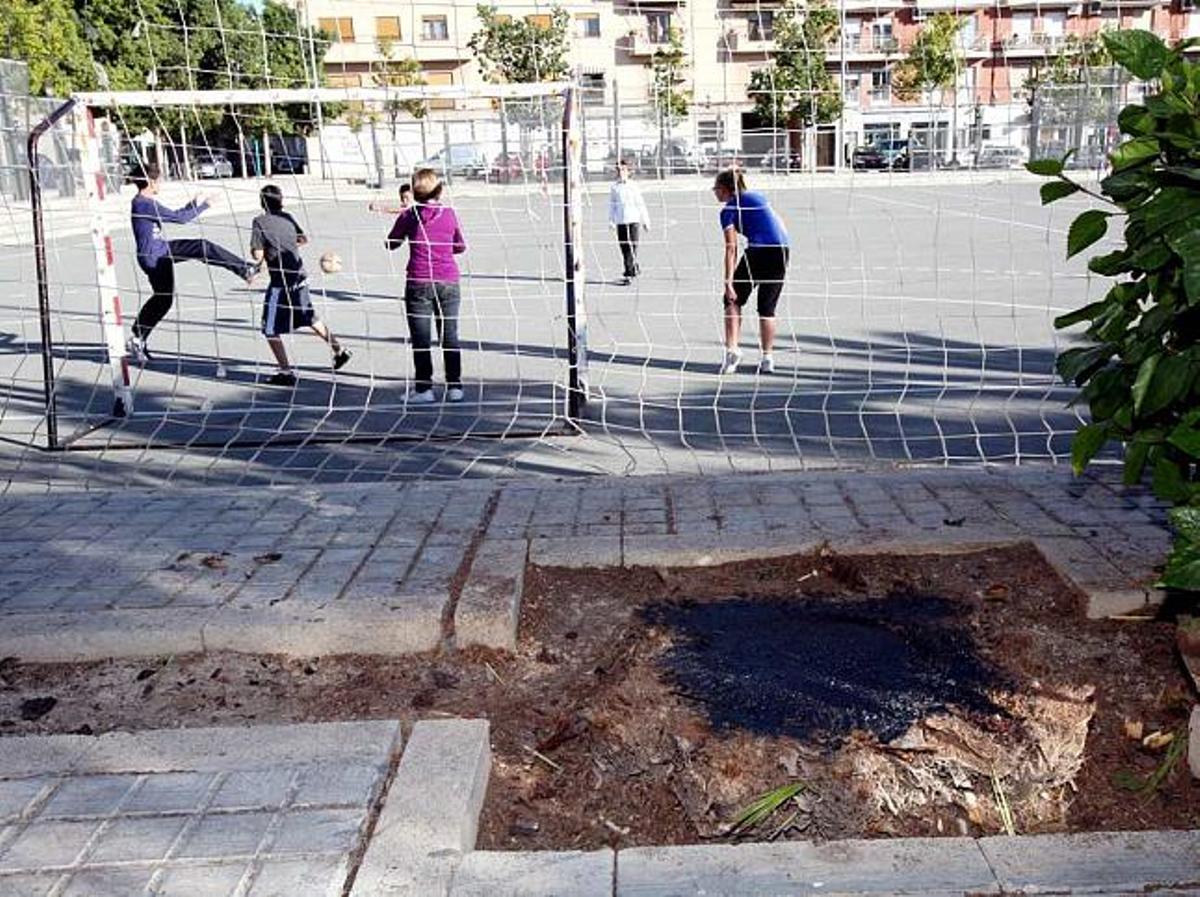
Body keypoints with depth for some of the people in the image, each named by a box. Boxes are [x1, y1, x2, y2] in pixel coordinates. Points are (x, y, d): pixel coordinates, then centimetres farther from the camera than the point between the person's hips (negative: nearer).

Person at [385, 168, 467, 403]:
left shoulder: (409, 216, -4)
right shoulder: (449, 214, 1)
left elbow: (391, 243, 9)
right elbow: (461, 246, 13)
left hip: (419, 283, -2)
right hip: (448, 282, 2)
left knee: (421, 339, 4)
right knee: (450, 337, 9)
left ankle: (424, 388, 4)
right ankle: (454, 387, 11)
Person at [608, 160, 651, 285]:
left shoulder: (634, 187, 5)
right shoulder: (614, 188, 9)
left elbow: (641, 204, 8)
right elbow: (611, 206, 14)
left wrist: (645, 221, 8)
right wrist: (611, 221, 5)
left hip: (634, 220, -2)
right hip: (620, 222, 2)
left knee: (633, 247, -10)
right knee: (624, 249, 1)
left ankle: (629, 273, -6)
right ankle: (635, 268, 16)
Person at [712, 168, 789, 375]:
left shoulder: (729, 210, 2)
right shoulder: (758, 197, 22)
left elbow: (731, 249, -6)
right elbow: (779, 225, 20)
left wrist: (728, 283, -9)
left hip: (759, 251, -6)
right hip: (782, 250, 6)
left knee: (733, 300, 10)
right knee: (767, 307, 13)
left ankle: (732, 348, -2)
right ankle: (767, 358, 11)